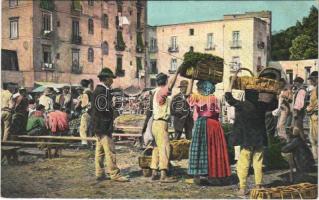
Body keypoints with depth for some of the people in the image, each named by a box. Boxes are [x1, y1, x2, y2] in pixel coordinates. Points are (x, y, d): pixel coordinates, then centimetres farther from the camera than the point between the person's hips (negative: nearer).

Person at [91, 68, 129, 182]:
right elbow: (101, 110, -23)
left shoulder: (101, 90, 17)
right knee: (110, 151, -7)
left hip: (99, 127, 11)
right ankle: (114, 174, -3)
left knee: (100, 151, 13)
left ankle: (99, 174, 19)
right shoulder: (102, 91, -16)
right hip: (103, 127, -11)